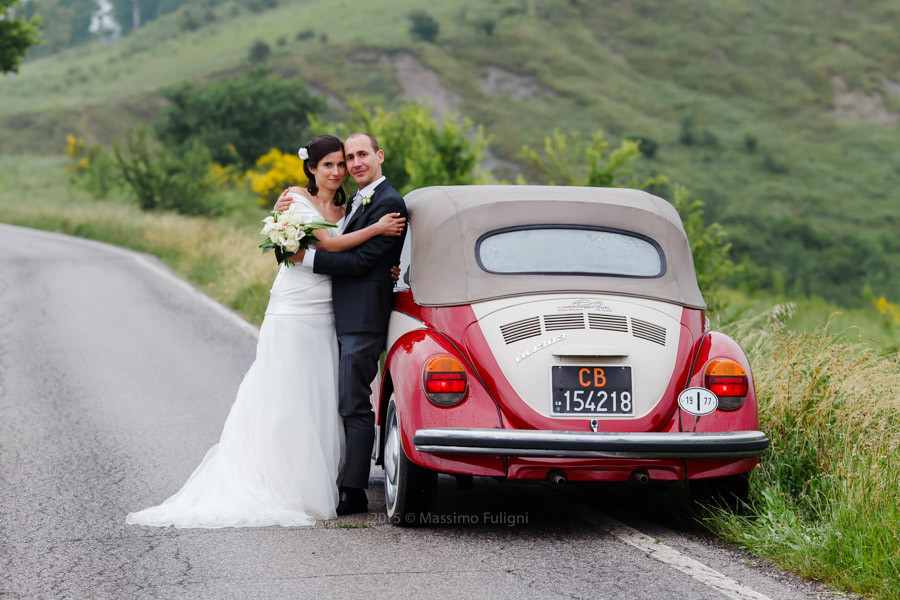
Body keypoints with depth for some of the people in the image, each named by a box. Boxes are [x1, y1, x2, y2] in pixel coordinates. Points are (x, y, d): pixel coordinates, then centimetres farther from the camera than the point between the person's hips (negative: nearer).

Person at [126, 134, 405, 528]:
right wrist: (377, 229, -13)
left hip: (325, 319, 6)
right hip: (291, 315, -6)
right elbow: (326, 244, -14)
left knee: (318, 403, 3)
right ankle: (279, 491, -5)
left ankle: (312, 488, 9)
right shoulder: (296, 200, -3)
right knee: (283, 401, -6)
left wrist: (384, 271, -3)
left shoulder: (345, 211, 16)